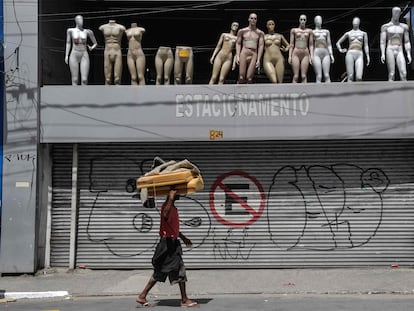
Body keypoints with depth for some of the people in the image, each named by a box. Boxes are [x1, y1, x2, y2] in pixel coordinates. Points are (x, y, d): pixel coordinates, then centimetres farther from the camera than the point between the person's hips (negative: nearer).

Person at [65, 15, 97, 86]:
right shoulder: (70, 30, 5)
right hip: (74, 56, -1)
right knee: (75, 79, -3)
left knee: (84, 79, -9)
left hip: (84, 56, 1)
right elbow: (68, 43, 9)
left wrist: (92, 48, -2)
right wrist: (66, 55, 2)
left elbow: (95, 43, 18)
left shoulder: (87, 32, 6)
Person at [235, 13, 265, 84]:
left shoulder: (260, 33, 10)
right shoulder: (242, 31, 11)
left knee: (249, 78, -10)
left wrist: (258, 59, -2)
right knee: (241, 77, -10)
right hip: (243, 54, 0)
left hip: (254, 55, 0)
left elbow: (261, 46, 6)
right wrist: (237, 56, 0)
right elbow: (238, 43, 11)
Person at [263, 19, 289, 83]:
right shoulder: (264, 37, 12)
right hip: (268, 60, -2)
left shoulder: (280, 36, 17)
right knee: (274, 82, -22)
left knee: (280, 82, -6)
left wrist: (285, 49, 3)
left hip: (279, 59, 2)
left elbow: (288, 45, 24)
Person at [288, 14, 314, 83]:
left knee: (304, 76, -6)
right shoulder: (294, 30, 10)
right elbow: (291, 44, 8)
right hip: (296, 54, -1)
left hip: (305, 54, 1)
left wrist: (312, 56, 0)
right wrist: (290, 56, 0)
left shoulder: (309, 31, 12)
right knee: (295, 76, -8)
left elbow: (311, 45, 10)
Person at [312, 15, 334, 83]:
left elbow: (329, 44, 19)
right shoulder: (312, 32, 14)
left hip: (325, 53, 3)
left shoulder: (326, 31, 23)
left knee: (326, 75, -10)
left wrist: (331, 54, 6)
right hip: (316, 53, -3)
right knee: (319, 76, -13)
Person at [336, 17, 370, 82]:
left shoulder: (363, 33, 16)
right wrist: (340, 50, 7)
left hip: (359, 55, 0)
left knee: (359, 77, -15)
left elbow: (366, 46, 13)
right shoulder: (348, 33, 15)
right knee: (350, 76, -8)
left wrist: (368, 56, 3)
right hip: (350, 54, 0)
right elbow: (338, 43, 23)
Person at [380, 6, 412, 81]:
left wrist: (408, 54, 1)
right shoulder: (385, 26, 5)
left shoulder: (404, 26, 13)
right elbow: (382, 41, 0)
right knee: (391, 75, -9)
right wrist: (382, 54, -11)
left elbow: (407, 42, 12)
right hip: (390, 51, -2)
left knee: (404, 74, -13)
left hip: (400, 52, 3)